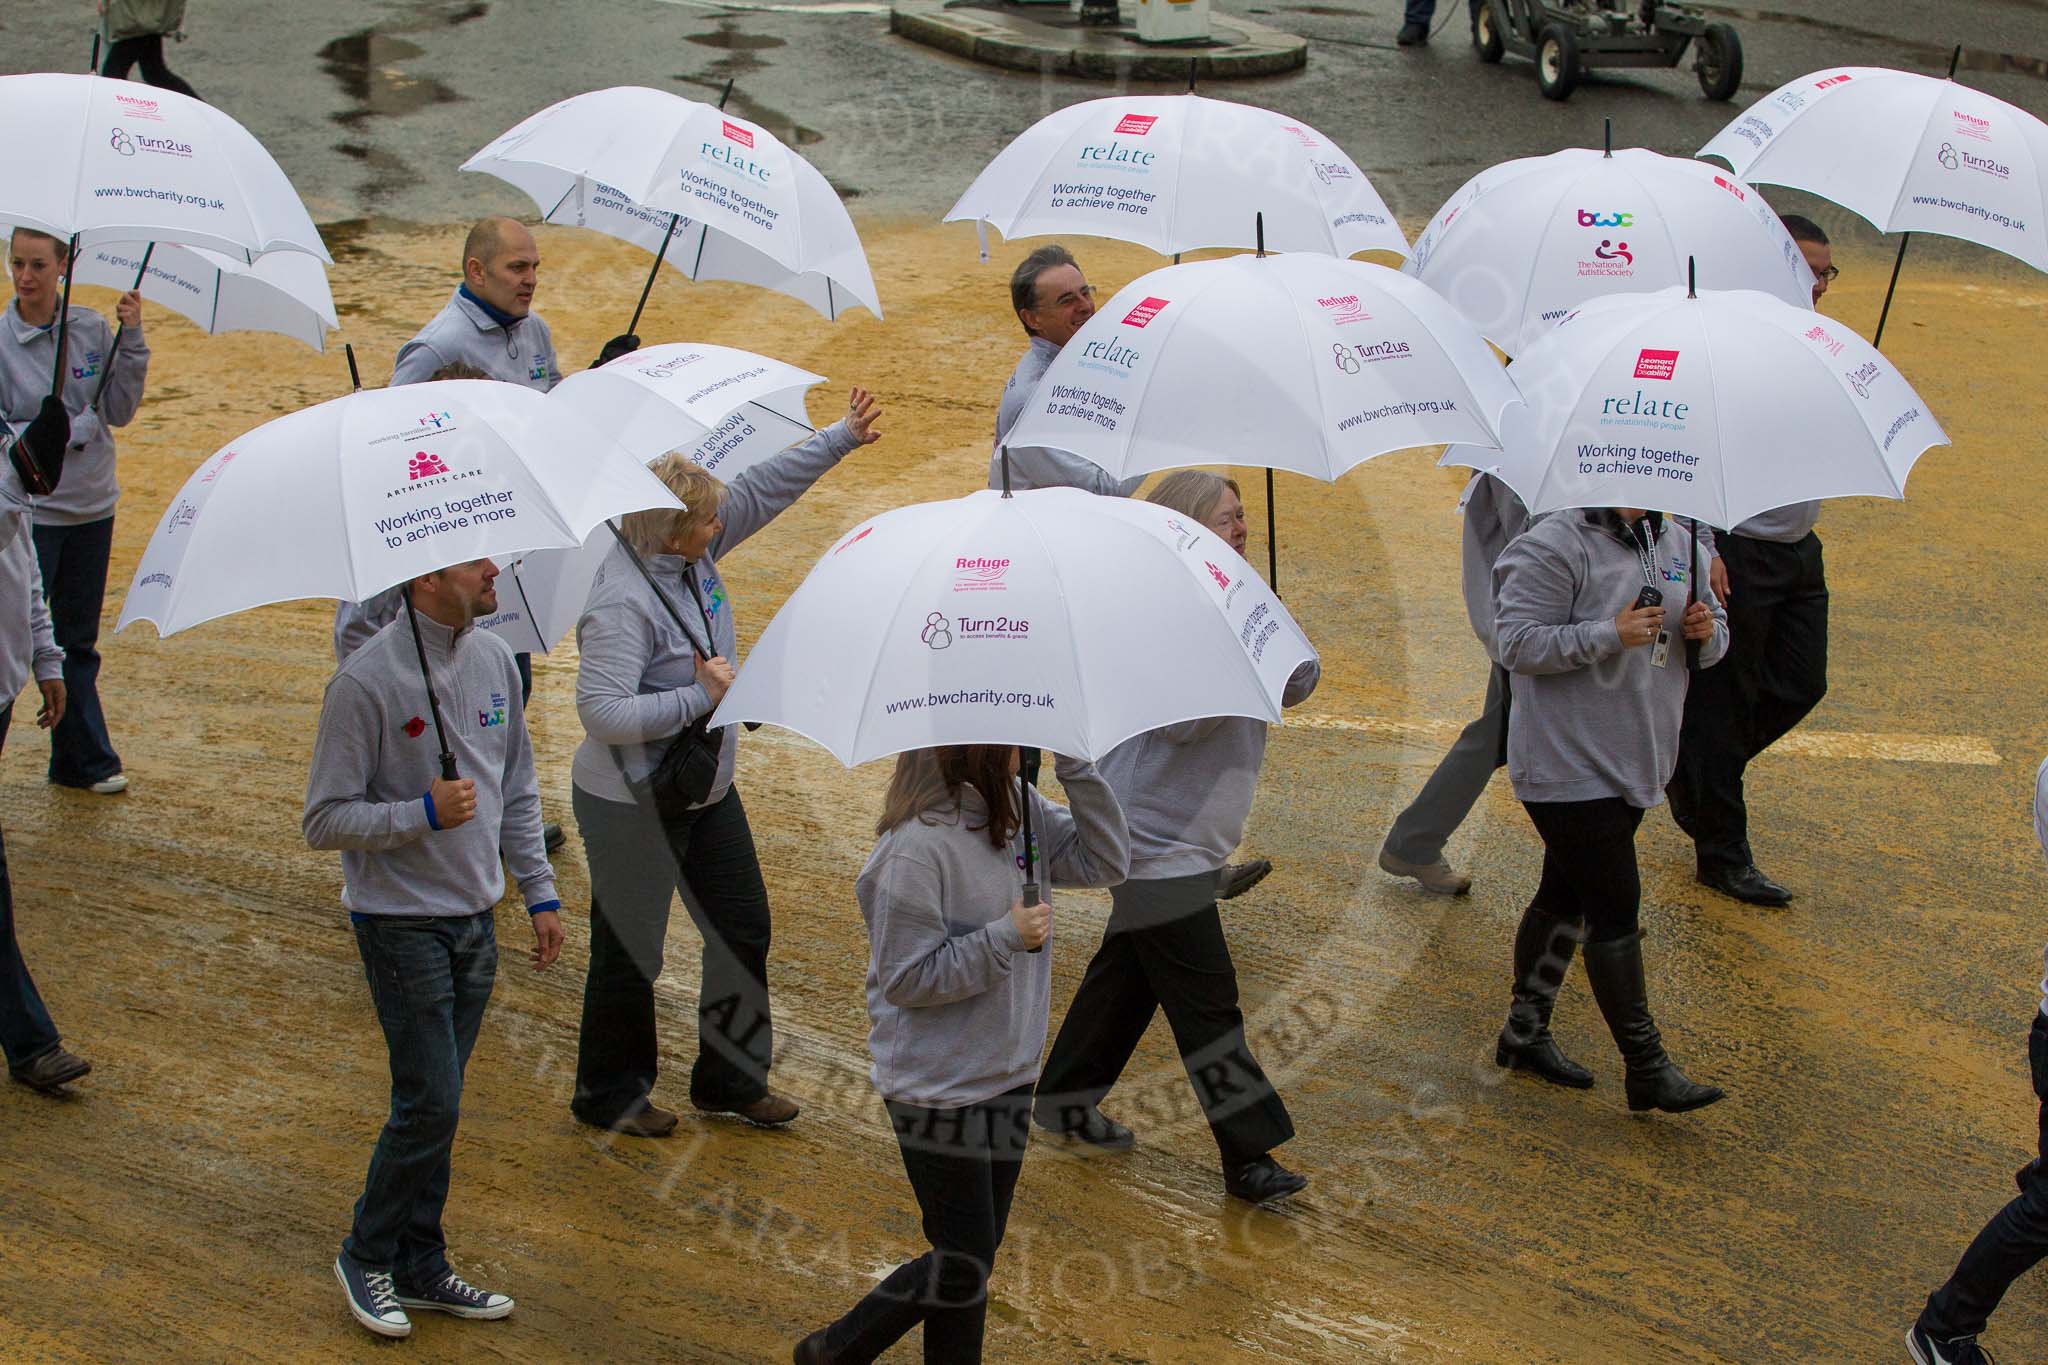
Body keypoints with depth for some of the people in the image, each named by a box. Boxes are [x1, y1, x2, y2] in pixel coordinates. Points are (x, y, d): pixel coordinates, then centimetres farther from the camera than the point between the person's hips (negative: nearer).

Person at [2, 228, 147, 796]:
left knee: (78, 642, 15)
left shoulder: (92, 329, 1)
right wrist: (75, 429, -15)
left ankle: (83, 761, 25)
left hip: (92, 509, 4)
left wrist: (131, 340, -9)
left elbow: (120, 411, -1)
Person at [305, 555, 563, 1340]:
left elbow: (518, 789, 16)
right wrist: (423, 814, -25)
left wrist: (539, 891, 13)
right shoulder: (367, 680, -17)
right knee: (430, 1104, -5)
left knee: (432, 1104, 13)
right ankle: (367, 1257, 15)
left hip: (474, 917, 6)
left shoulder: (494, 659, 4)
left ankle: (421, 1269, 23)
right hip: (401, 922, -6)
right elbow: (325, 821, -15)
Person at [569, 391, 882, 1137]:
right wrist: (701, 696, -28)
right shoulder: (622, 603, -29)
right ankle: (609, 1096, 26)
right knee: (630, 955, 6)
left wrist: (841, 437, 11)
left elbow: (762, 489, 9)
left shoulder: (692, 553, -3)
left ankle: (731, 1079, 34)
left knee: (743, 932, 17)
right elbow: (603, 713, -34)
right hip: (631, 808, -9)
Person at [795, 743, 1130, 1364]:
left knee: (974, 1258, 14)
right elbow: (906, 979, -19)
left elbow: (1106, 861, 2)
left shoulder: (1019, 807, 1)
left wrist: (1075, 764, -8)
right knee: (961, 1265, 3)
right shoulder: (914, 846, -23)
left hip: (1008, 1077, 8)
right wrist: (1006, 938, -24)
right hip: (938, 1093, -8)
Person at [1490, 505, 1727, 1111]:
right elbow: (1515, 643, -20)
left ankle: (1525, 1032, 31)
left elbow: (1715, 639, 18)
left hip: (1636, 762, 8)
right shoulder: (1555, 548, -16)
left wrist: (1706, 631, -7)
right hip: (1570, 767, -8)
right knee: (1615, 906, -8)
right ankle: (1647, 1068, -3)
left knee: (1567, 896, 18)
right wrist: (1610, 635, -26)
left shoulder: (1676, 542, 10)